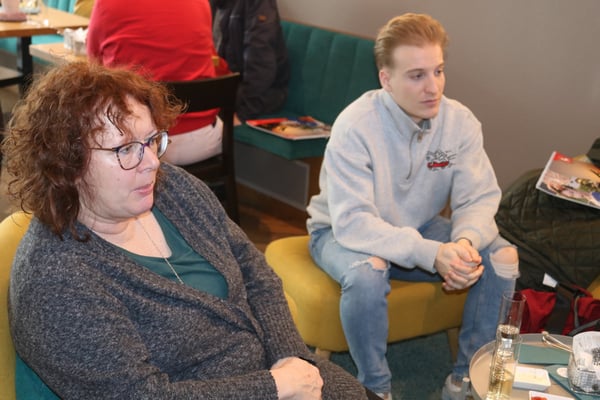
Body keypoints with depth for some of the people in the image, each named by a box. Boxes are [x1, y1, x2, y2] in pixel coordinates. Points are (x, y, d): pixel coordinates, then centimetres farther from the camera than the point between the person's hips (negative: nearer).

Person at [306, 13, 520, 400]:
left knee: (505, 257, -15)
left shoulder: (461, 121, -13)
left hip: (421, 228, 5)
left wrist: (465, 242, -37)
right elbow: (351, 223, -33)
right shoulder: (355, 127, -27)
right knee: (367, 273, -37)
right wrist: (432, 253, -42)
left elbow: (479, 199, -13)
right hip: (345, 232, -4)